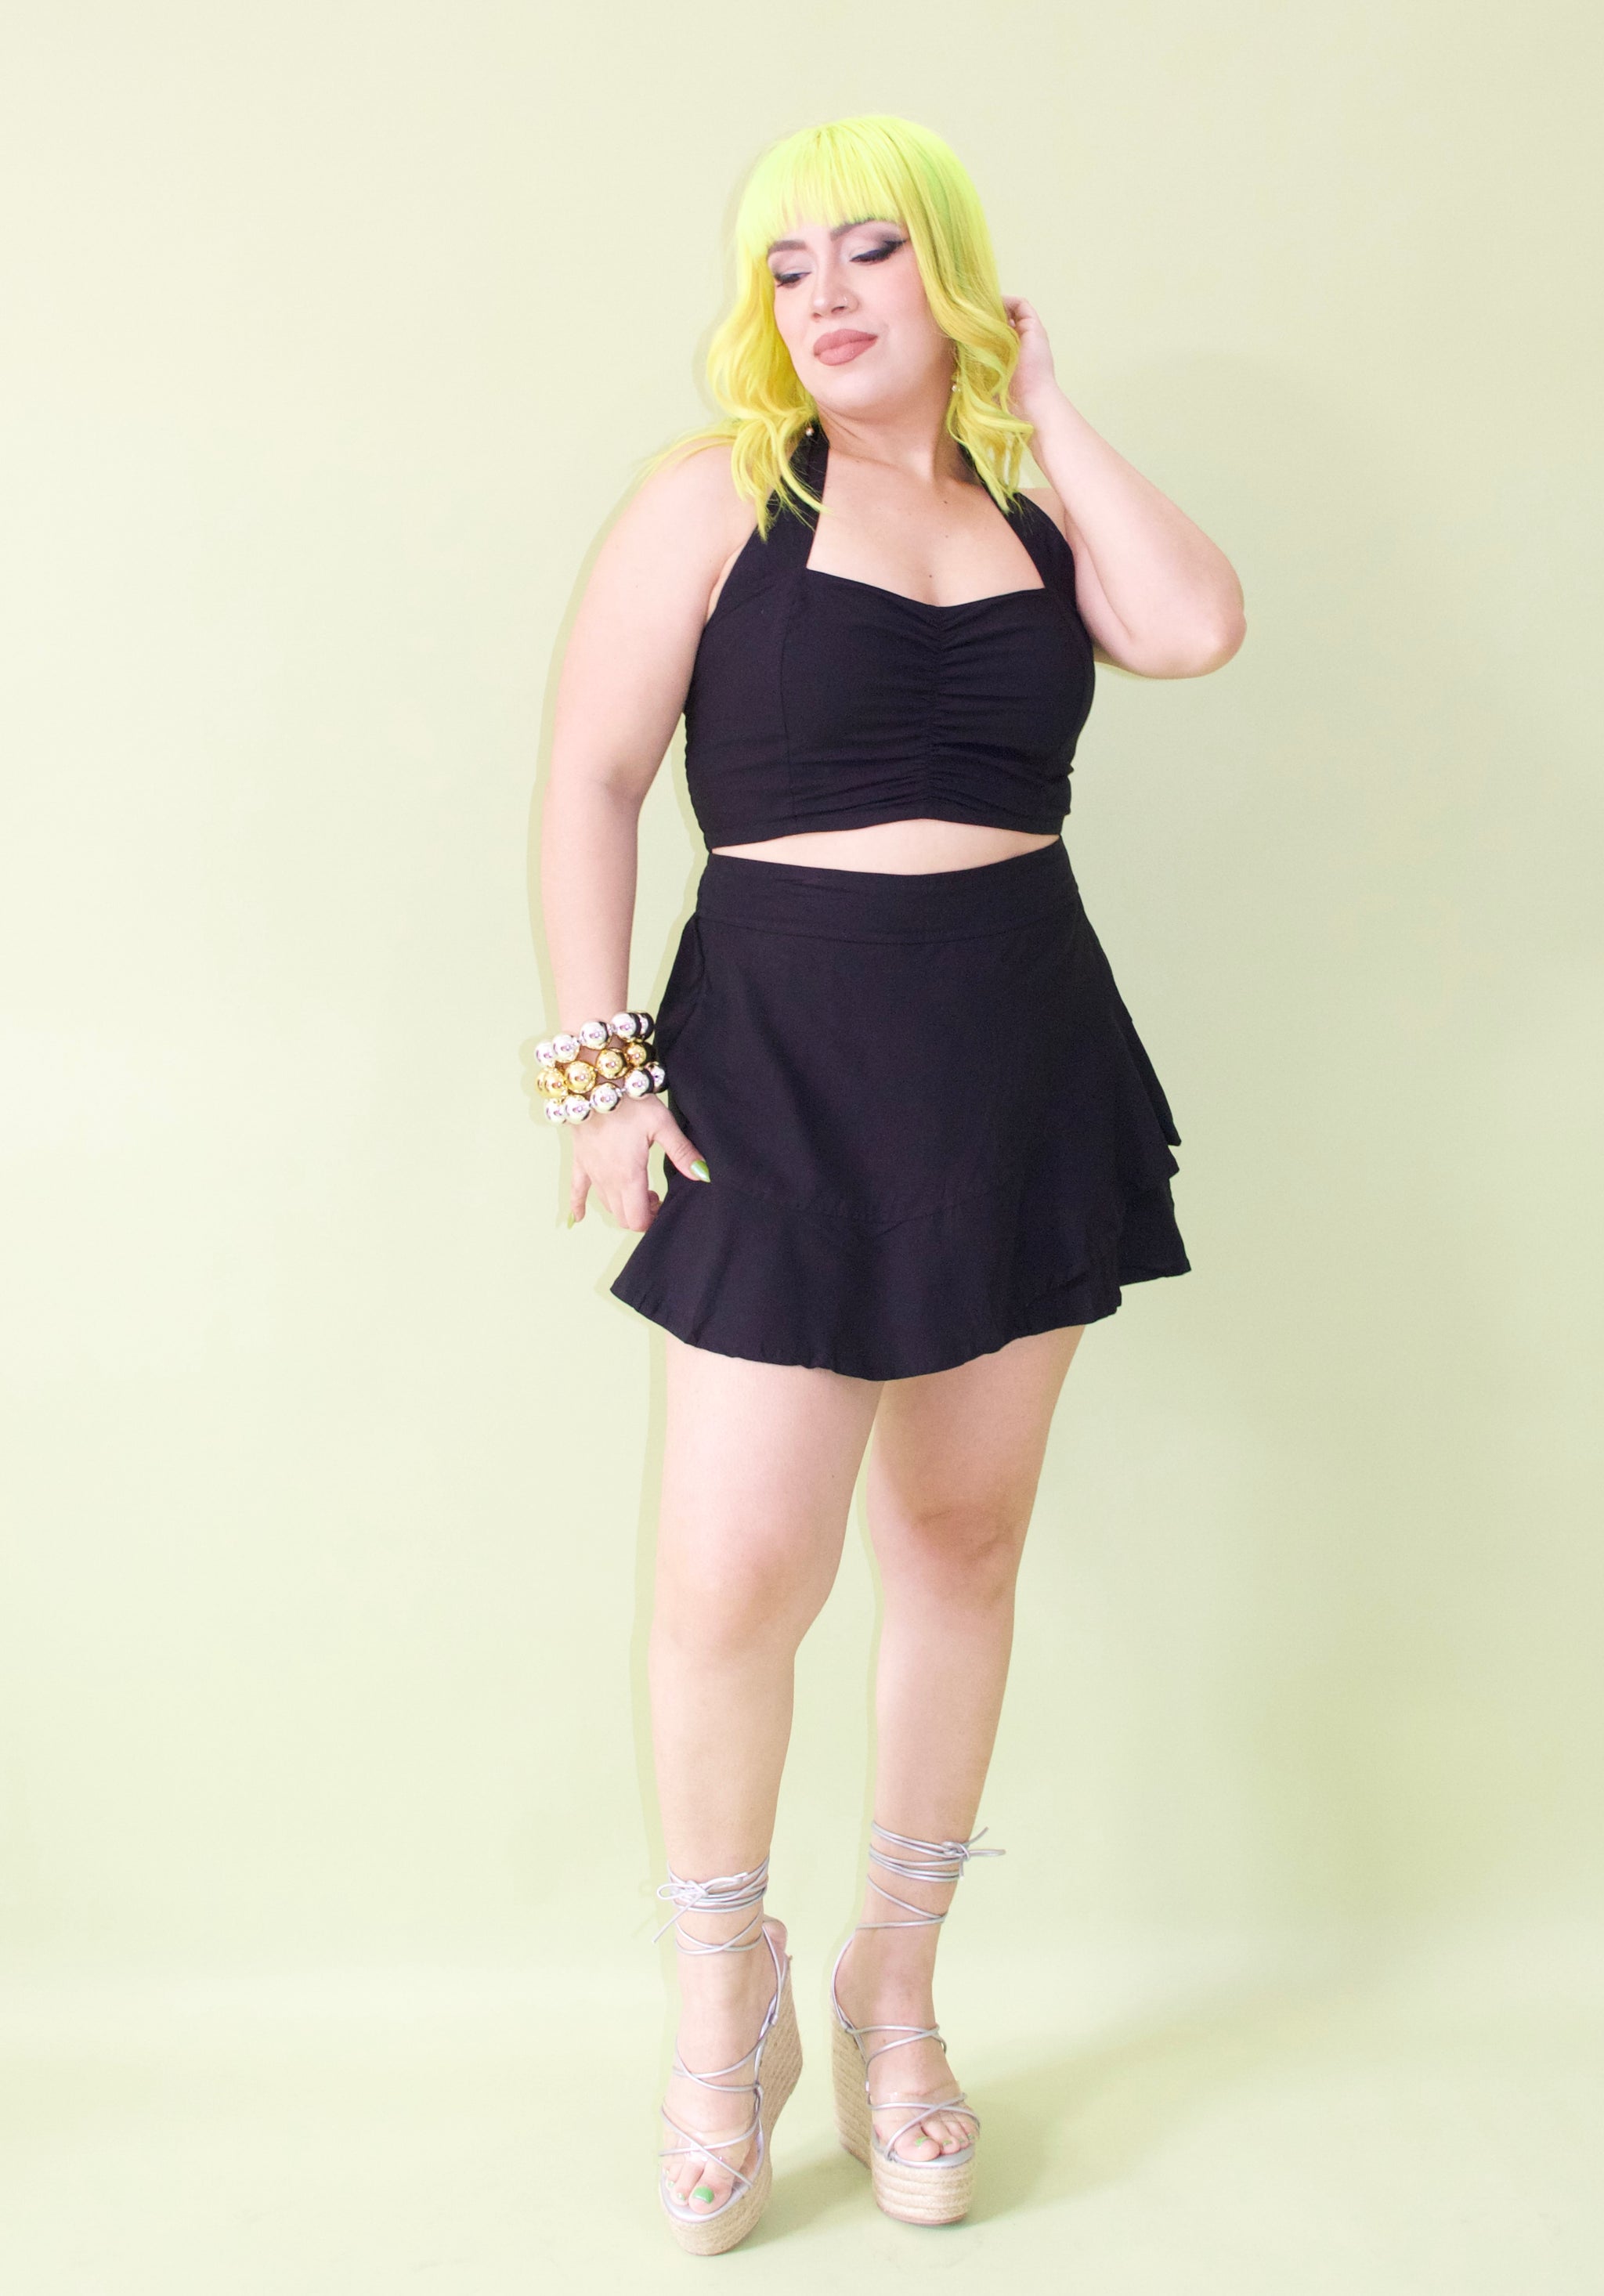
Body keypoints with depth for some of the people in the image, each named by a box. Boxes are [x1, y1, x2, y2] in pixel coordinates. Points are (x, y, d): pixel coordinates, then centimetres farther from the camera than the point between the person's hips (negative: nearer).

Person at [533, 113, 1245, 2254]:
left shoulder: (1038, 506, 10)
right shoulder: (715, 497, 1)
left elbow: (1194, 625, -9)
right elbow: (591, 780, -2)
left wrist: (1043, 403, 1)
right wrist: (601, 1062, -8)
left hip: (1029, 1061, 4)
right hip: (781, 1064, -3)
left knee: (964, 1535, 10)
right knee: (736, 1580, -8)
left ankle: (898, 1990, 30)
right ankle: (725, 2008, 20)